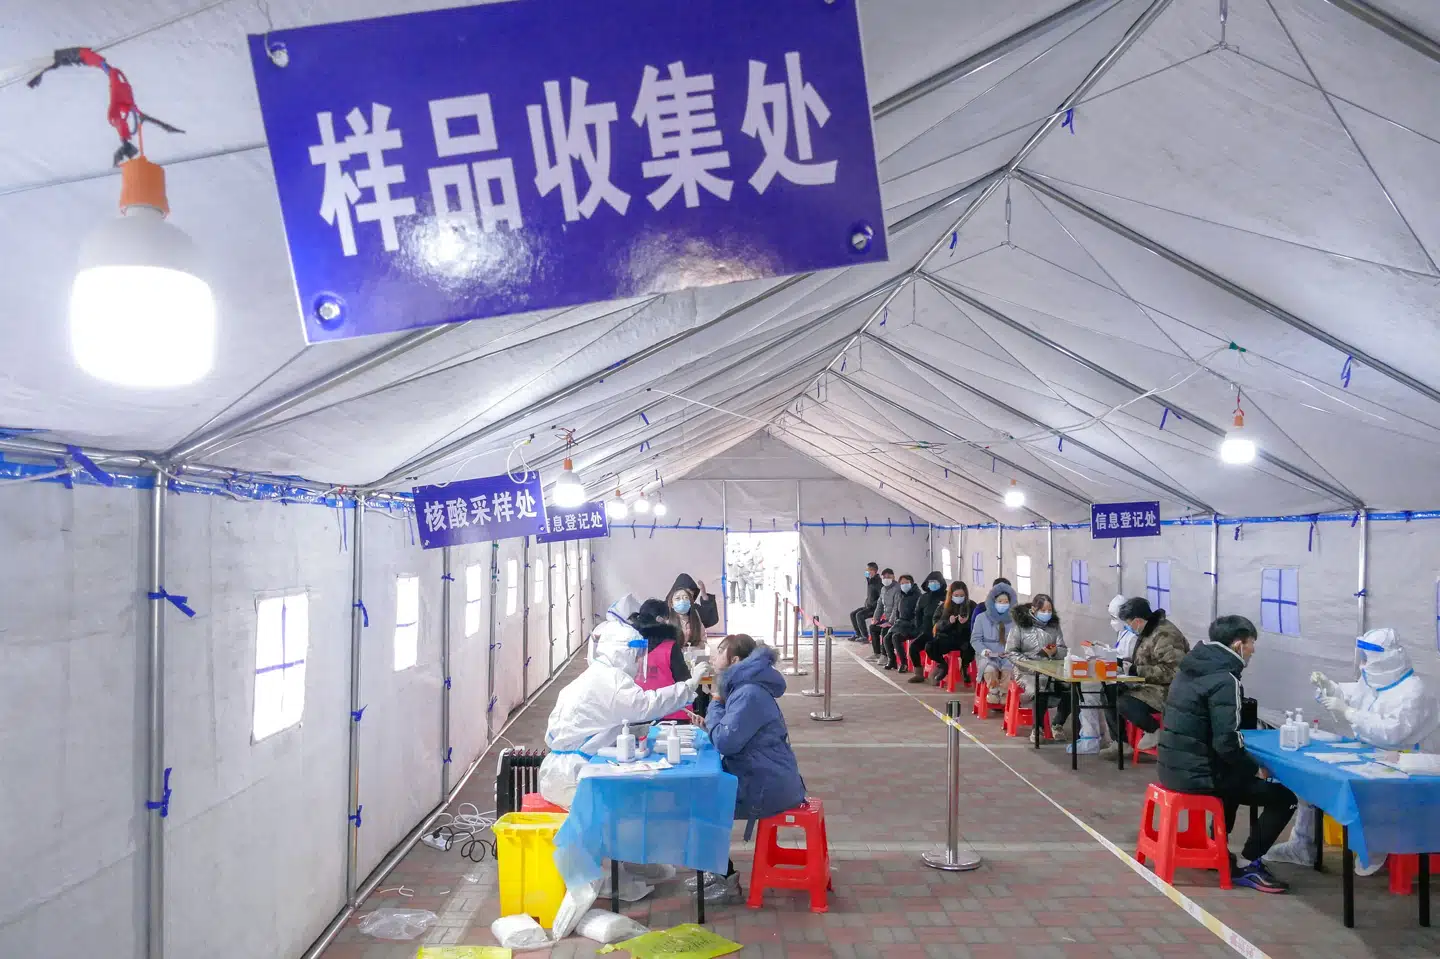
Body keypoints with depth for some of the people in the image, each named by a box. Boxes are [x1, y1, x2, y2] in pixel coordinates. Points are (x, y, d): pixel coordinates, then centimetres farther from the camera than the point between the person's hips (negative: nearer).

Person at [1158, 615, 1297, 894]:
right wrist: (1256, 769, -7)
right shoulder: (1224, 680, -18)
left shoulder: (1191, 668, 10)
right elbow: (1225, 743, -23)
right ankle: (1247, 865, 5)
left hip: (1175, 767, 9)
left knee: (1237, 774, 35)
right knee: (1284, 796, -2)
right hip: (1197, 774, -9)